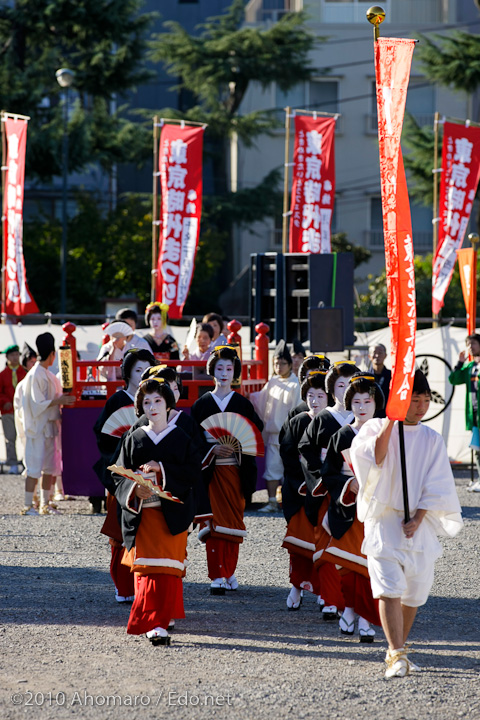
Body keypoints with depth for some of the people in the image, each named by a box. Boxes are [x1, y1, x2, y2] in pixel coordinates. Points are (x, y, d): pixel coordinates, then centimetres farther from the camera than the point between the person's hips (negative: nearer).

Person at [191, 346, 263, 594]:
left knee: (233, 521, 2)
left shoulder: (242, 404, 7)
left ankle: (229, 572, 13)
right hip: (210, 469, -1)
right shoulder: (201, 404, 6)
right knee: (213, 521, -7)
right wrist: (213, 450, -14)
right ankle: (217, 576, -7)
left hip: (235, 469, 1)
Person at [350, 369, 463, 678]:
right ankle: (397, 655, -21)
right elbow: (374, 460, -17)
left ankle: (398, 650, 25)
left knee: (414, 593, 7)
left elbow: (435, 486, 3)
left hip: (418, 525, 3)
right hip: (383, 521, -3)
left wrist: (417, 519, -9)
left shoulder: (432, 440, 8)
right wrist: (391, 421, -18)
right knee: (390, 590, -16)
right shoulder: (377, 429, 2)